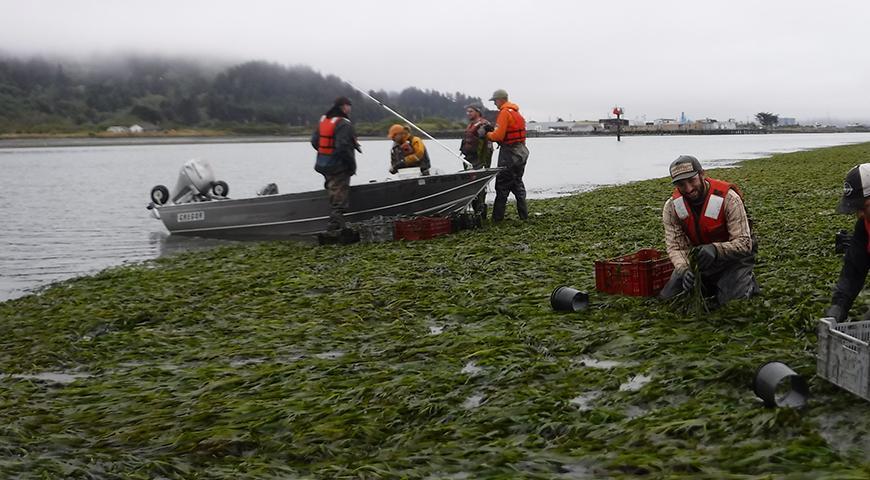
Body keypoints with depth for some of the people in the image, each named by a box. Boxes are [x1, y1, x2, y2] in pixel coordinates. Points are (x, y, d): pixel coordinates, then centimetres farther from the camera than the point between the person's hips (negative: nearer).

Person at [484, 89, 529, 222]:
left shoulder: (504, 112, -14)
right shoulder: (516, 112, 15)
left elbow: (498, 136, -20)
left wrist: (485, 134, -4)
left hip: (509, 153, -9)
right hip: (521, 151, 9)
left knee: (502, 185, -4)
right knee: (517, 183, 16)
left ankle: (497, 217, -3)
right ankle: (523, 214, 17)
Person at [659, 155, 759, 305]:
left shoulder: (727, 198, -25)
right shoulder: (672, 207, -13)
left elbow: (743, 242, -26)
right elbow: (675, 246, -15)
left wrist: (715, 249, -46)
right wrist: (683, 269, -37)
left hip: (732, 257, -4)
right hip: (698, 259, 4)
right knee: (668, 298, -3)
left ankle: (748, 283, 13)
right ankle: (711, 286, 22)